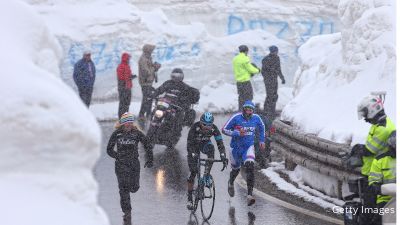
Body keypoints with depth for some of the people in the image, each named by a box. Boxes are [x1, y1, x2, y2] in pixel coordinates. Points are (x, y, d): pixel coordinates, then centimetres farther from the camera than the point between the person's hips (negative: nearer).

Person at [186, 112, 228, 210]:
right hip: (194, 145, -2)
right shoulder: (195, 127, -33)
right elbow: (190, 143, -33)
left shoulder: (214, 128, -27)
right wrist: (193, 155, -47)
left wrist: (223, 157, -42)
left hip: (205, 143, 2)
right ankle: (189, 198, 4)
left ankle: (206, 176, -24)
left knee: (211, 148, -36)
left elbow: (220, 143, -30)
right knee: (193, 172, -8)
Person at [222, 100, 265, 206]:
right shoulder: (236, 117, -19)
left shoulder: (256, 118, -8)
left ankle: (249, 195, -26)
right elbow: (224, 130, -15)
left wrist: (262, 140, 13)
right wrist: (237, 133, -27)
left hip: (248, 147, 1)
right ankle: (231, 183, 55)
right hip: (236, 147, -1)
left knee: (250, 168, -23)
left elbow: (262, 127, 15)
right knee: (236, 169, 18)